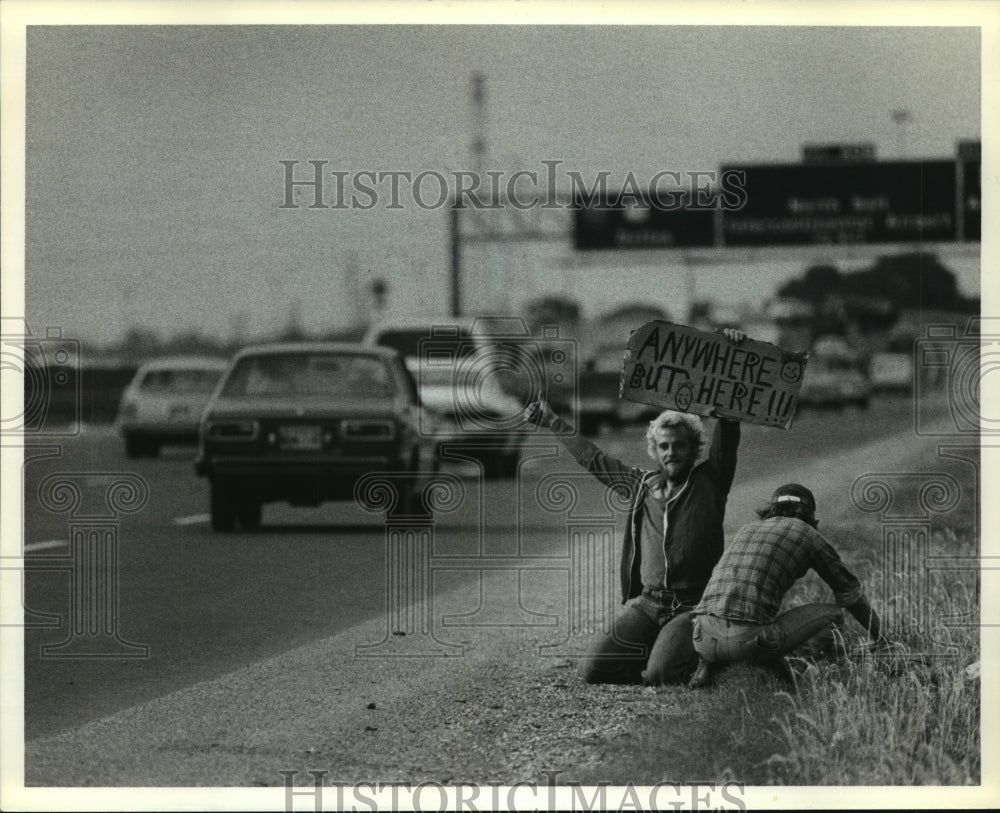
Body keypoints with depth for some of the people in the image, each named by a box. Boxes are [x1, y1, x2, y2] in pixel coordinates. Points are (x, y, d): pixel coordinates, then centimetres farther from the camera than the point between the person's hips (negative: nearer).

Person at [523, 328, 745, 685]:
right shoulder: (642, 485, 15)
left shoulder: (709, 481, 4)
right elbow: (593, 459, 28)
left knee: (660, 676, -26)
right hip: (645, 603, 5)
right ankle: (663, 652, 14)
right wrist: (552, 422, 36)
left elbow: (728, 430, -5)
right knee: (594, 670, -11)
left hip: (693, 606, -5)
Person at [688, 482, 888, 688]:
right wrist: (878, 636, 41)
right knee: (832, 614, 14)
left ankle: (706, 667, 15)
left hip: (704, 639, 5)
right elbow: (849, 590, 26)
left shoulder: (747, 530, 31)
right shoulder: (806, 533, 16)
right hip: (749, 639, -5)